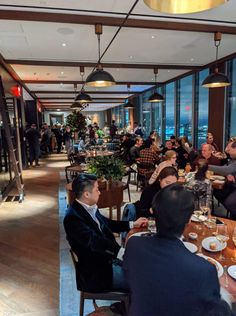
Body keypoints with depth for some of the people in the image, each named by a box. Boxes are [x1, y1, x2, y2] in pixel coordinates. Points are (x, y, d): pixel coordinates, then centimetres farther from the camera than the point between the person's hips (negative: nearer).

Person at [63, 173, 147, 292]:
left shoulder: (91, 208, 2)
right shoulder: (73, 217, -24)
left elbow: (107, 224, 17)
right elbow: (94, 241, -35)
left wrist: (133, 224, 17)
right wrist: (123, 252, -45)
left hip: (109, 259, 8)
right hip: (96, 272, -8)